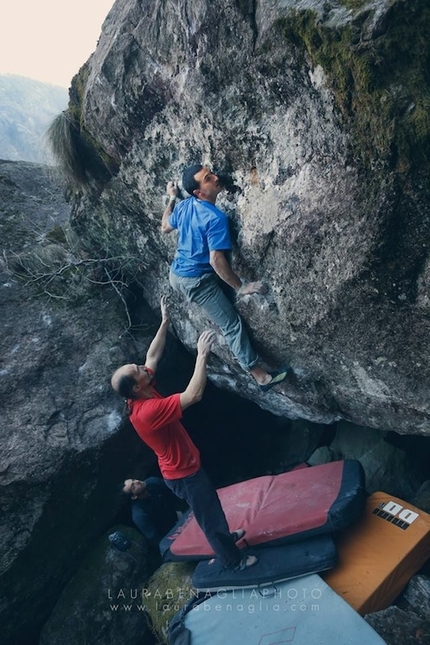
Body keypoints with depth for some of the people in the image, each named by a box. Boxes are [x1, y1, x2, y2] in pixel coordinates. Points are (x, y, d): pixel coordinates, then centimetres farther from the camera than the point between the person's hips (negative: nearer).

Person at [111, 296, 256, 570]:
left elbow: (153, 356, 1)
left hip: (183, 467, 9)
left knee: (211, 507, 30)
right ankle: (234, 560, 33)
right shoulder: (148, 411, -36)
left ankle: (225, 537, 53)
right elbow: (194, 395, -42)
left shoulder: (140, 399, -8)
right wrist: (202, 355, -36)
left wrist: (165, 322, 2)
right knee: (210, 517, 12)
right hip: (184, 474, -9)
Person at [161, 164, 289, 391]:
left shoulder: (183, 205, 1)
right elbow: (216, 260, -29)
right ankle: (261, 376, 3)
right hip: (198, 282, -8)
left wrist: (171, 198, 28)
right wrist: (240, 287, -21)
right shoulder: (216, 218, -23)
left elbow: (165, 227, 19)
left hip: (176, 275, 8)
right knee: (232, 325, -2)